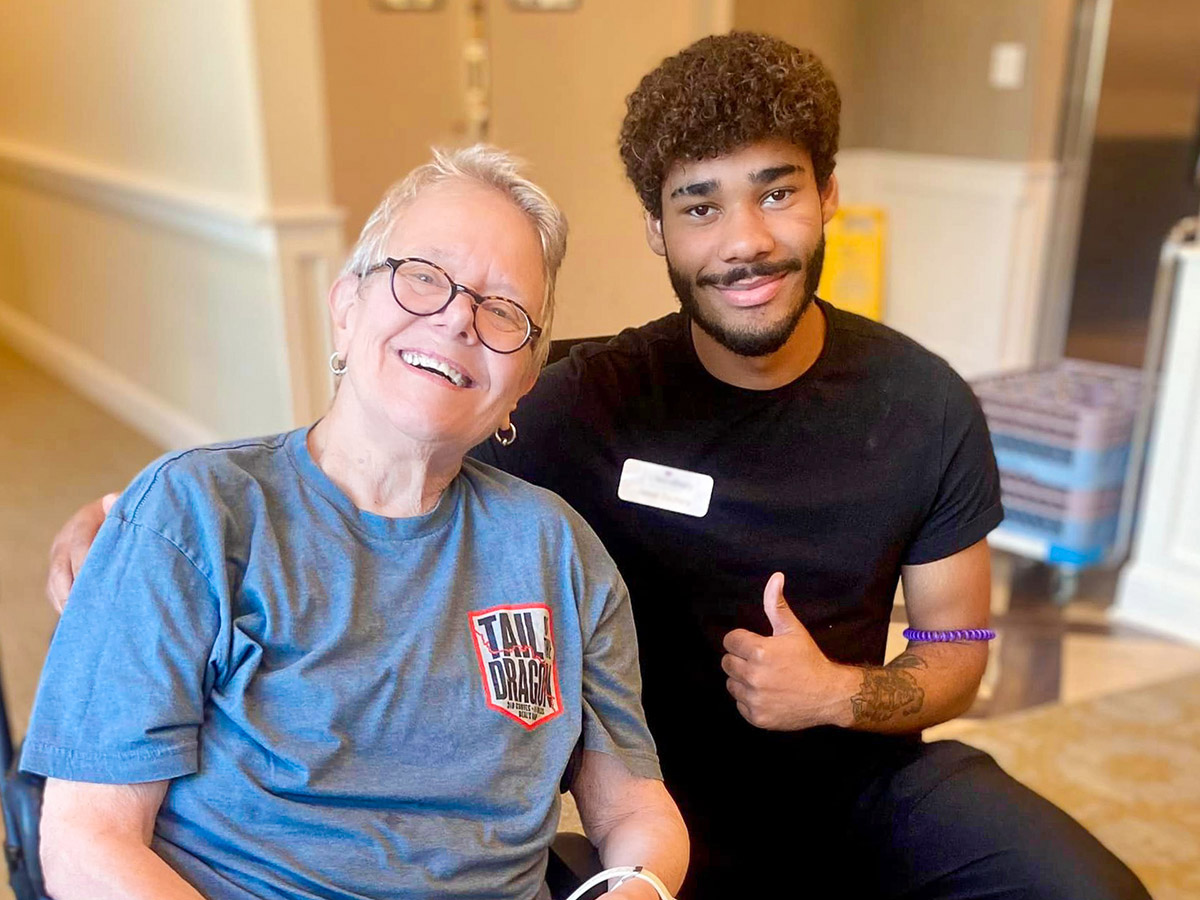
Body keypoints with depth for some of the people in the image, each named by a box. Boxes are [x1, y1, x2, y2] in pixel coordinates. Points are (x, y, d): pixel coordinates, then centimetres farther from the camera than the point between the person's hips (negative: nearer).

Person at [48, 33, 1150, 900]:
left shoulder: (925, 407, -8)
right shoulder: (598, 401, -16)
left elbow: (957, 653, 1)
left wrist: (840, 693, -19)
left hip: (865, 770, 2)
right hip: (673, 790, -1)